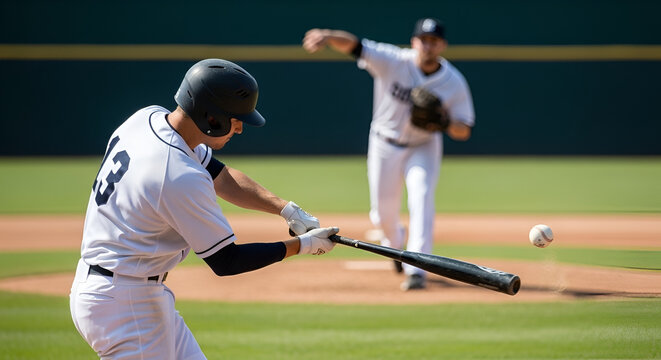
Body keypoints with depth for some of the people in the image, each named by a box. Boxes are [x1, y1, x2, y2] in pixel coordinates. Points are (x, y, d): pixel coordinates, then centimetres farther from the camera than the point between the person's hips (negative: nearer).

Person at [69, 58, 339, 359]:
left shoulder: (147, 117, 0)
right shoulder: (182, 177, -27)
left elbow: (218, 175, 13)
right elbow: (225, 261, -17)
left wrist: (286, 209, 3)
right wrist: (302, 245, -8)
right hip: (125, 306, -10)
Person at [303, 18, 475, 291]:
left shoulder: (454, 83, -16)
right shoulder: (392, 61, -22)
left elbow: (464, 132, -10)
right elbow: (353, 45, -35)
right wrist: (328, 36, -56)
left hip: (424, 146, 0)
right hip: (385, 145, 0)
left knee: (421, 199, -23)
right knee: (383, 212, 9)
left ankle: (416, 269, -22)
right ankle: (395, 243, 45)